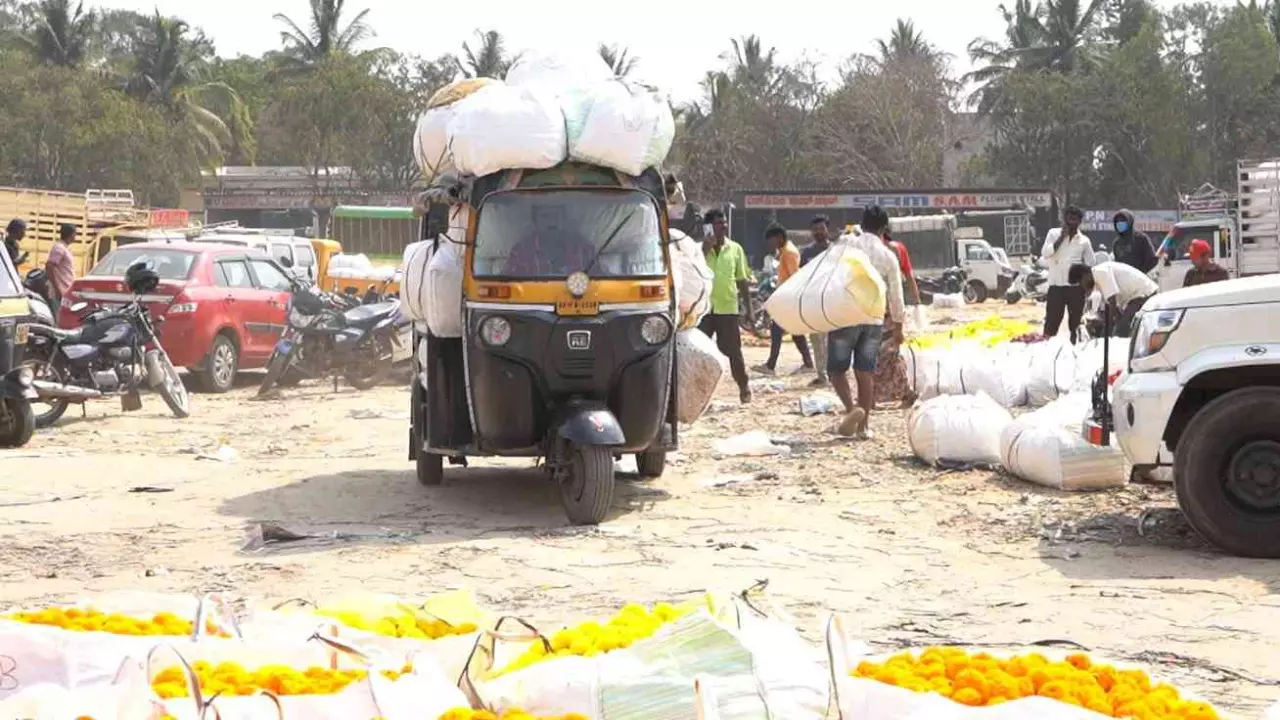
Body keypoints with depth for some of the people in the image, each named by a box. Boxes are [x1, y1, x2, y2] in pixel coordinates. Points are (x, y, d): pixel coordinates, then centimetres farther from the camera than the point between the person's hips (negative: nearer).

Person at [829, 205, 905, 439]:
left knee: (837, 369, 6)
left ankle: (852, 408, -17)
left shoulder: (846, 244, -2)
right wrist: (898, 324, 23)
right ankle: (864, 425, 10)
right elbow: (896, 294, 12)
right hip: (874, 319, 3)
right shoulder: (888, 255, 6)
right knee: (865, 373, 9)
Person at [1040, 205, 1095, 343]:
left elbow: (1090, 265, 10)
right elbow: (1045, 253, -10)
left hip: (1076, 286, 1)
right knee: (1051, 321, -3)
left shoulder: (1084, 240, 6)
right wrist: (1061, 237, -12)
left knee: (1075, 321, 8)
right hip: (1056, 285, -1)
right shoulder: (1053, 234, 4)